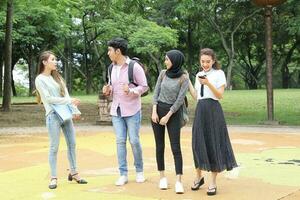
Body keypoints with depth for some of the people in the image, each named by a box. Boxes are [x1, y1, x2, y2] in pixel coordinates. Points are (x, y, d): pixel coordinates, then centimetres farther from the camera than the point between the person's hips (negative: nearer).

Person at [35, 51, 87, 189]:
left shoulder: (56, 76, 15)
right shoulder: (40, 79, -4)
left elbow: (66, 94, 11)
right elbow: (48, 98, -10)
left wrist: (75, 110, 2)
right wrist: (70, 101, -11)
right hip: (53, 115, -6)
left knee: (72, 144, 7)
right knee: (54, 147, -3)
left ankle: (73, 173, 17)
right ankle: (53, 177, 4)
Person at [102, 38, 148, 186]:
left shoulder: (134, 66, -11)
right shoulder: (112, 68, 8)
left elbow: (144, 86, -9)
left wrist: (131, 91, -26)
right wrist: (107, 91, -4)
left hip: (132, 110, -5)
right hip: (116, 110, 5)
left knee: (134, 141, 0)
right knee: (120, 141, 2)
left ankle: (139, 171, 19)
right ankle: (123, 174, 8)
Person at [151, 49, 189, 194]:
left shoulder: (184, 79, -10)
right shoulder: (163, 73, 2)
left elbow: (180, 100, -12)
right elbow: (156, 92, 3)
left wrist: (167, 117, -14)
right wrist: (154, 111, -7)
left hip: (173, 113, -3)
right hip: (158, 110, 4)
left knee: (176, 148, -9)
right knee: (159, 146, 5)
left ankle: (178, 181, -8)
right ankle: (162, 177, 15)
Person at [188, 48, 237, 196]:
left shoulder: (219, 73, -1)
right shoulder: (198, 75, 14)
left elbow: (220, 95, -9)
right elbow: (196, 96, 12)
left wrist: (208, 83, -21)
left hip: (213, 110, -4)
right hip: (200, 110, 5)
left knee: (213, 144, -2)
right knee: (199, 143, 4)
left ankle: (213, 182, 7)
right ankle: (198, 176, 23)